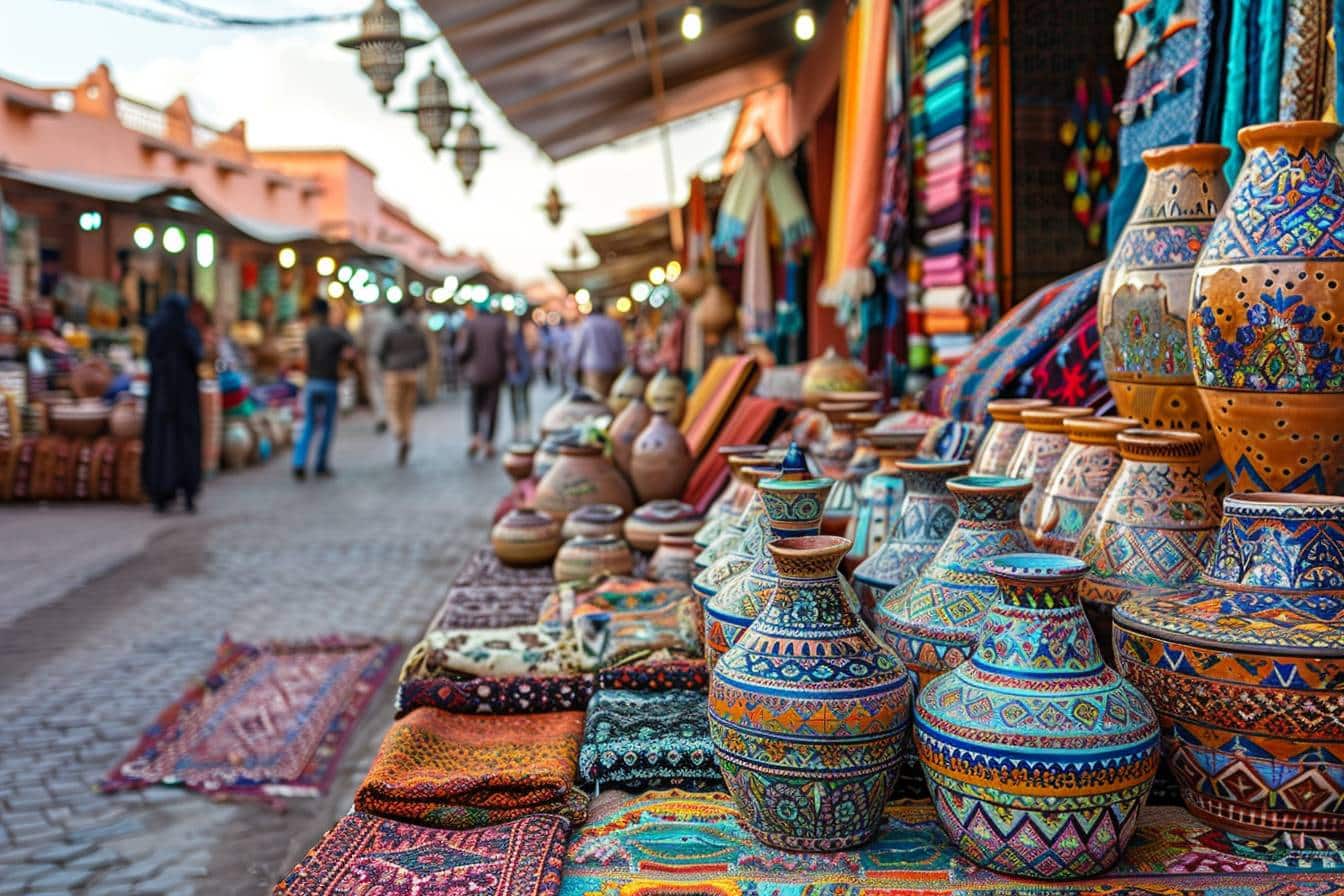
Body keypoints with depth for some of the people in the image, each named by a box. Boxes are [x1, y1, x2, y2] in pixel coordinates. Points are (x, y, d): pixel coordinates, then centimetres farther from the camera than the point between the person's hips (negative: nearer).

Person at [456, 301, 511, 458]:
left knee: (475, 403, 16)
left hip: (475, 370, 0)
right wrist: (503, 367, 7)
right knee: (491, 406, 7)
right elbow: (506, 348, -7)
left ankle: (476, 436, -3)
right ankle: (489, 443, 5)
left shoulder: (470, 325, -4)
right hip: (495, 372, 1)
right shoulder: (500, 323, 0)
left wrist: (463, 362, 10)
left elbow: (463, 349, -10)